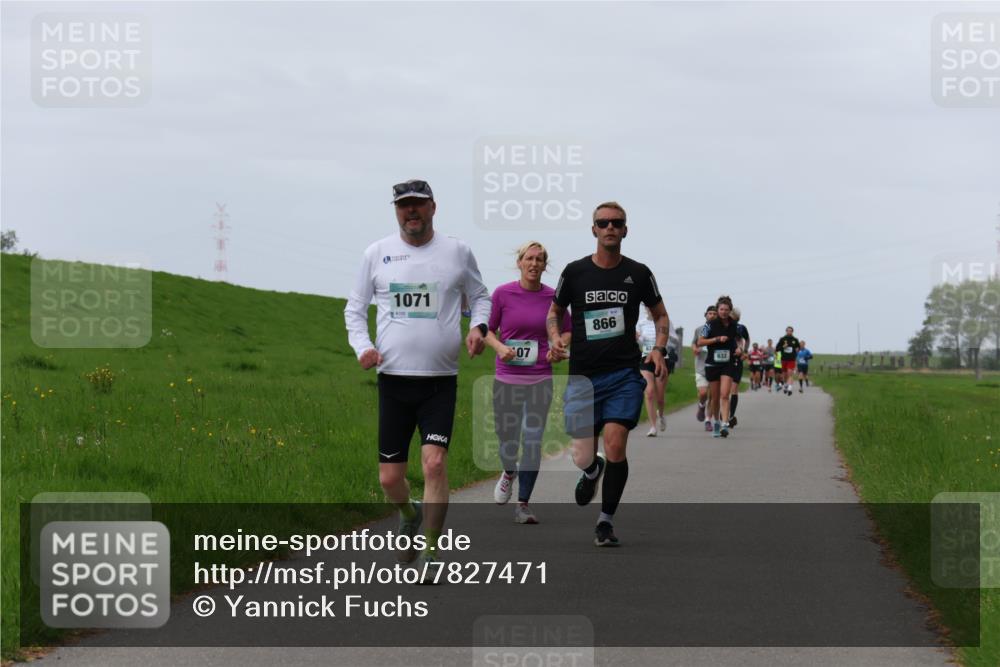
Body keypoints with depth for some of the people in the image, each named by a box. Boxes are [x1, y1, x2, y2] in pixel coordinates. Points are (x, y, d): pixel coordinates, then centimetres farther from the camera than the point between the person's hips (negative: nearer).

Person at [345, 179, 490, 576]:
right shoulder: (377, 253, 6)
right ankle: (409, 517, 38)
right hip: (393, 379, 1)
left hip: (440, 381, -1)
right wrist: (362, 346, -5)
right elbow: (355, 308, 12)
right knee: (389, 477, 3)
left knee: (435, 463, -18)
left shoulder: (457, 252, 5)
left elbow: (480, 296, 18)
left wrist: (478, 326, -3)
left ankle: (431, 553, -8)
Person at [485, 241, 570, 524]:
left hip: (540, 378, 0)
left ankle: (523, 504, 1)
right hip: (507, 377, 0)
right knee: (507, 439, 5)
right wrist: (500, 347, -14)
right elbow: (487, 330, 6)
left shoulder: (553, 297, 1)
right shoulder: (502, 294, -2)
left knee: (533, 440, -7)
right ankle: (509, 473, 41)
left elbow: (567, 331, 13)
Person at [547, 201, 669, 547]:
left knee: (615, 446, -16)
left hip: (625, 375, -1)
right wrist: (554, 338, -3)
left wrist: (658, 349, 0)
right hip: (583, 375, 1)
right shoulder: (575, 272, 3)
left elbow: (661, 314, 17)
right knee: (582, 457, -2)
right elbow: (554, 311, 17)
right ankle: (592, 471, 38)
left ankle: (606, 521, 1)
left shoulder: (638, 273, 4)